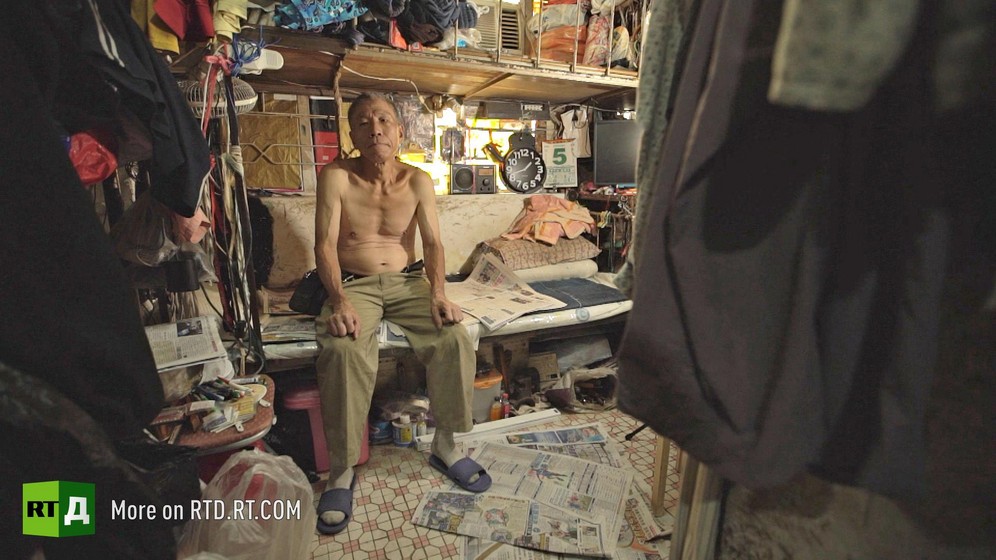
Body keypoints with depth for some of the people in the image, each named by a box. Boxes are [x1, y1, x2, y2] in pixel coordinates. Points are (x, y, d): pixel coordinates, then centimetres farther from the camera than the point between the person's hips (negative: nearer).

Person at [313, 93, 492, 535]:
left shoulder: (417, 181, 6)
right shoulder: (336, 177, -1)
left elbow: (433, 243, 0)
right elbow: (325, 244, -9)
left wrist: (437, 293, -18)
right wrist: (339, 301, -25)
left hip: (406, 282, 2)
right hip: (352, 284, -2)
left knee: (455, 338, -24)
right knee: (343, 351, -33)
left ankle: (445, 446, -4)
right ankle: (341, 471, -16)